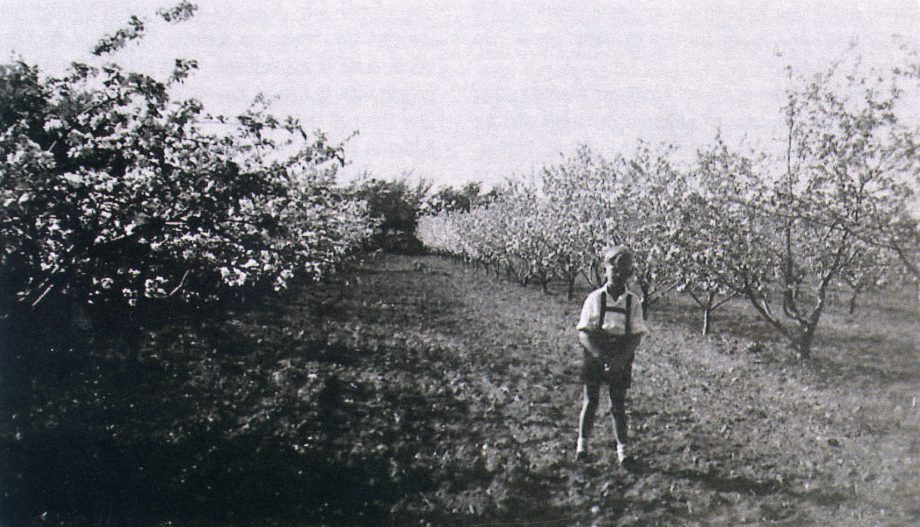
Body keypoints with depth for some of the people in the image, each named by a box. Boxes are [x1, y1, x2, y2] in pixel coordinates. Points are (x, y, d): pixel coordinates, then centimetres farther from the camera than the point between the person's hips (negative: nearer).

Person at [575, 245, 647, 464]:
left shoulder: (633, 301, -2)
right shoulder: (594, 298, -6)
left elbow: (636, 336, -3)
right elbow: (584, 332, -7)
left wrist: (620, 359, -16)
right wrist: (600, 355, -18)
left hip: (621, 358, 1)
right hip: (595, 356, 0)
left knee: (618, 404, 7)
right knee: (591, 400, 8)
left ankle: (622, 449, 18)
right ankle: (582, 443, 22)